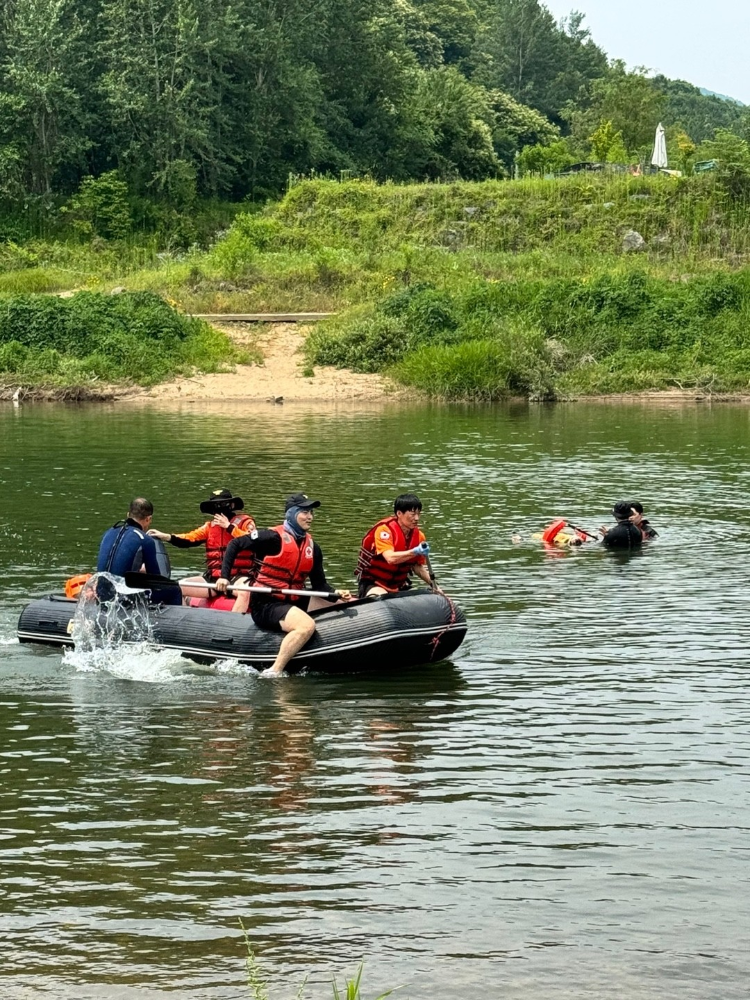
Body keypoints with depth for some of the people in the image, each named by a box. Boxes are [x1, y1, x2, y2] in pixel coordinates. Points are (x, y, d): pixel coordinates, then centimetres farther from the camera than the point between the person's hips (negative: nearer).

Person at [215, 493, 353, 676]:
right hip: (266, 605, -8)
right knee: (307, 626, -35)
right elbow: (235, 544, -7)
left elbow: (319, 585, 9)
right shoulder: (275, 537, -10)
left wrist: (337, 594, -12)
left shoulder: (312, 547, 10)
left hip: (293, 602, 8)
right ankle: (273, 672, -32)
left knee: (348, 604, 3)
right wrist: (224, 576, -15)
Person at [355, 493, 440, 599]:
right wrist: (415, 552, -44)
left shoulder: (419, 536, 2)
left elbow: (417, 566, 13)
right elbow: (390, 558, -33)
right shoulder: (384, 529, -18)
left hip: (399, 586, 7)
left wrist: (433, 584, 0)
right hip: (373, 584, -7)